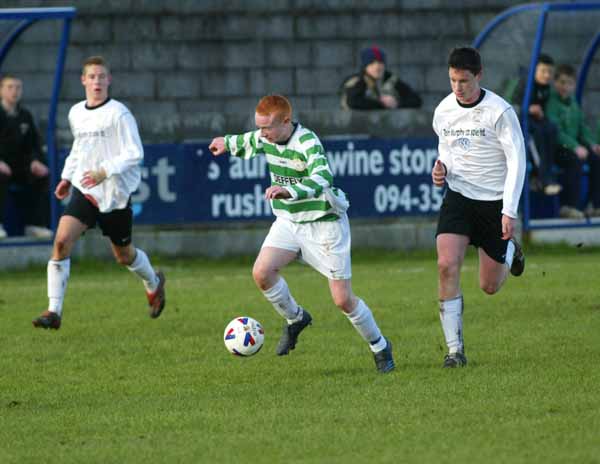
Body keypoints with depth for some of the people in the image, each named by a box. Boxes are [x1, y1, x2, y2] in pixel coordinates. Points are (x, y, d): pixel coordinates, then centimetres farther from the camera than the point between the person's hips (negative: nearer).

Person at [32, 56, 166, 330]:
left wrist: (105, 170, -27)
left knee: (123, 255, 13)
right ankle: (54, 312, -17)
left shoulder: (118, 114, -13)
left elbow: (135, 154, -16)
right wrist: (67, 176, 19)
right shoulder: (76, 114, 6)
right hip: (84, 191, 4)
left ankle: (154, 284, 47)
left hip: (115, 194, -4)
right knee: (62, 240, -18)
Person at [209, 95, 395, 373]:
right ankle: (295, 319, 9)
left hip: (324, 222, -6)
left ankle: (380, 347, 19)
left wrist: (289, 191, -57)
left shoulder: (307, 142, -27)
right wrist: (229, 143, 36)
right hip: (289, 221, 6)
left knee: (343, 299, -5)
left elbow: (323, 178, -44)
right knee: (261, 272, -18)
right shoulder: (265, 138, -4)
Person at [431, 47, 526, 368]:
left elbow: (517, 162, -14)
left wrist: (509, 212, -19)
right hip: (458, 197, 3)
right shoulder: (443, 111, -1)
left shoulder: (500, 111, -16)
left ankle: (509, 251, 44)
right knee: (447, 265, -21)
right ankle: (455, 349, -15)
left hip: (495, 200, -3)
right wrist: (442, 167, -5)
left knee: (489, 287, 7)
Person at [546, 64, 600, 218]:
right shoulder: (552, 103, -10)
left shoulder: (574, 104, 17)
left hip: (575, 146, 8)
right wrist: (575, 147, -27)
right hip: (556, 149, -8)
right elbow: (556, 132, -19)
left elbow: (583, 127, 18)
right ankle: (569, 206, -30)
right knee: (576, 159, -33)